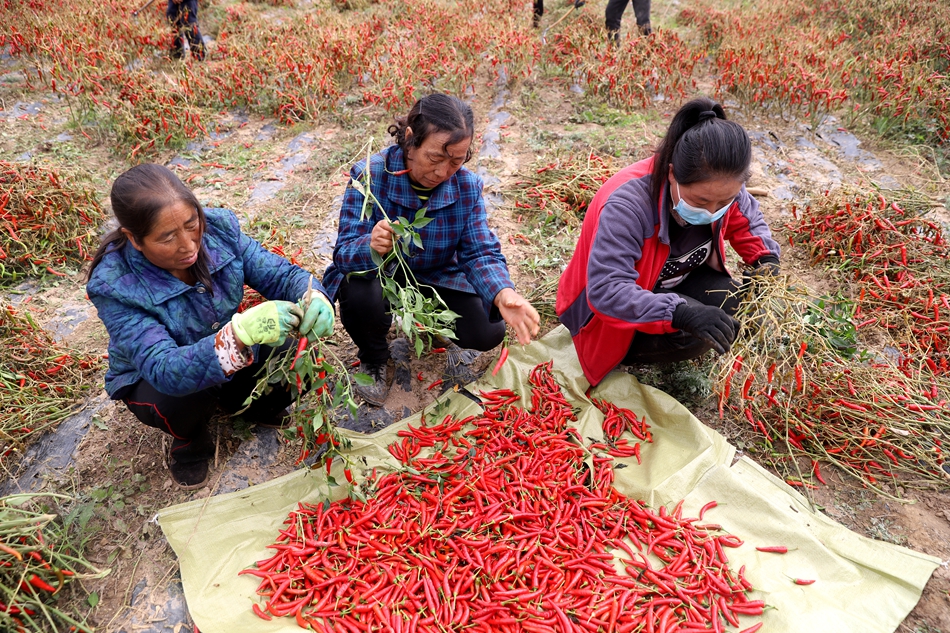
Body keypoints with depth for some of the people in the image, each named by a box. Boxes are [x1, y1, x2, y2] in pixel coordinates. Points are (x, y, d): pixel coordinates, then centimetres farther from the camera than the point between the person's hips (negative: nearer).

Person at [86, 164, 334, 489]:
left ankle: (246, 403, 13)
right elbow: (164, 370, -41)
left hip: (233, 364, 3)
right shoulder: (115, 286, -32)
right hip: (151, 381, -3)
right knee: (185, 395, -36)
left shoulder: (218, 228, -22)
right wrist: (241, 333, -59)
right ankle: (188, 441, 2)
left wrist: (314, 298, -45)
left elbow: (281, 275, -19)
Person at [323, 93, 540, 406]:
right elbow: (345, 251, -28)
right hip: (377, 275, -2)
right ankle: (373, 358, 1)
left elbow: (481, 253, -18)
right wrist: (370, 248, -55)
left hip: (436, 276, 3)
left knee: (486, 332, -15)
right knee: (361, 299, -36)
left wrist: (503, 294, -42)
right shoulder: (369, 175, -25)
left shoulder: (467, 185, -15)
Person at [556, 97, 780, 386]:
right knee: (690, 335, -31)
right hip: (608, 310, -7)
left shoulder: (720, 187, -16)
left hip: (674, 281, 7)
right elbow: (605, 290, -42)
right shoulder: (627, 205, -38)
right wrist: (681, 313, -53)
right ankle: (625, 353, -3)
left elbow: (748, 219, 7)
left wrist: (766, 259, -14)